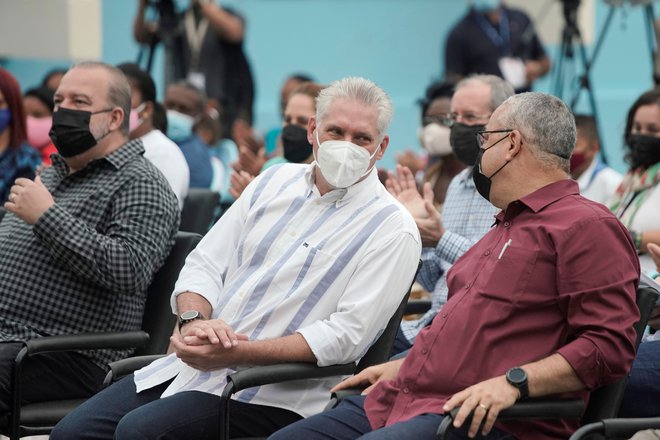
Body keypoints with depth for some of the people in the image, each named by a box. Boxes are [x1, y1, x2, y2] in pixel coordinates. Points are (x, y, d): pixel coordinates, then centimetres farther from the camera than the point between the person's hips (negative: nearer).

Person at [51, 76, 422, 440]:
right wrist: (194, 321, -11)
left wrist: (237, 353, -22)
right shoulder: (276, 182, 15)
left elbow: (346, 336, -15)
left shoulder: (391, 228, -5)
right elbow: (203, 265, 13)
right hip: (191, 363, 6)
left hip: (274, 394, -6)